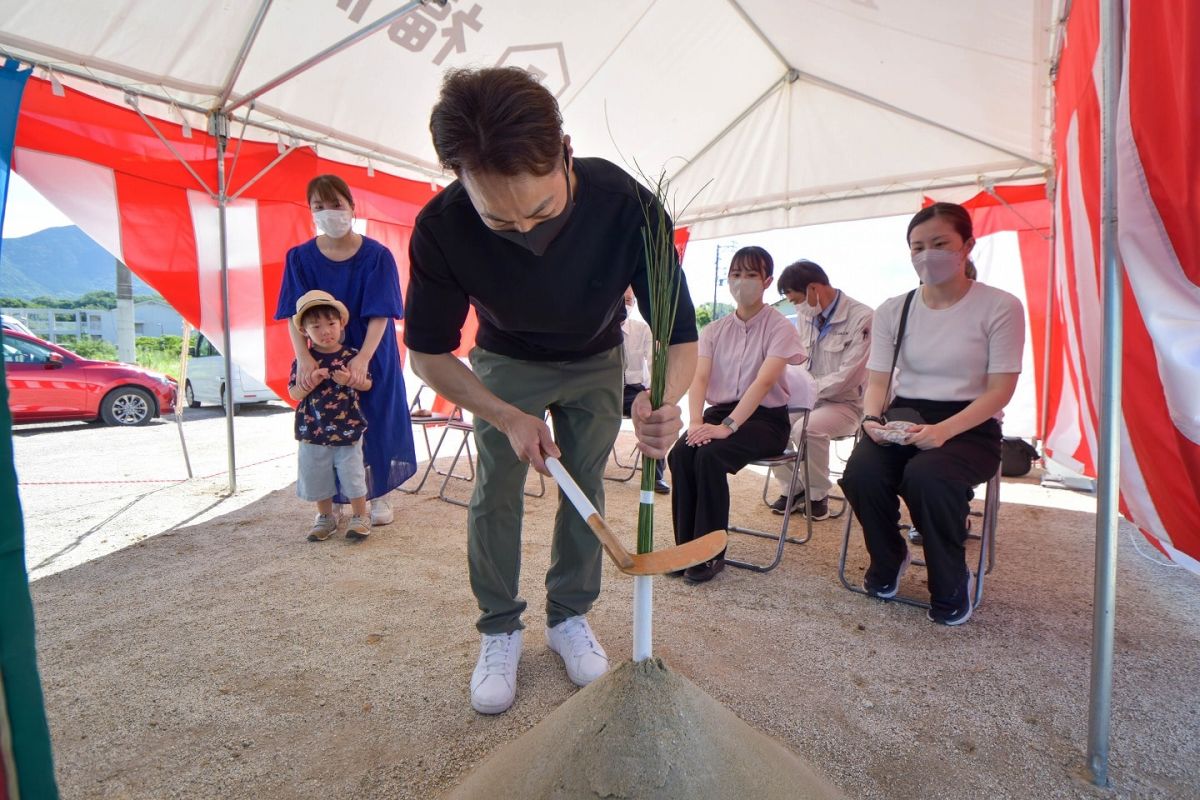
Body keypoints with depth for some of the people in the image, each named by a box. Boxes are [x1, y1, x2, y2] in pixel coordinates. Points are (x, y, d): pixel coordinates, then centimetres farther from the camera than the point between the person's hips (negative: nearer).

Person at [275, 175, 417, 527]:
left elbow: (380, 314, -17)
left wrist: (363, 358, -29)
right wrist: (303, 357, -24)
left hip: (373, 357, -1)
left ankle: (377, 495, 23)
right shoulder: (300, 257, -3)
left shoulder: (376, 255, -11)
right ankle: (333, 500, 23)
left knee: (375, 422, 6)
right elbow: (296, 314, -8)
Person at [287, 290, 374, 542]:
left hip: (348, 429, -2)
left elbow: (367, 384, 1)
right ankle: (325, 518, 31)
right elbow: (294, 393, -3)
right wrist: (311, 381, -21)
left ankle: (360, 517, 21)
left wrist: (350, 380, -19)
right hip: (313, 431, 2)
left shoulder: (352, 356, -4)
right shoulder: (303, 361, -2)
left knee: (352, 474, 5)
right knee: (317, 477, 13)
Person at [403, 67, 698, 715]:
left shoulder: (626, 204, -34)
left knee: (586, 485, 2)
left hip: (596, 361, 1)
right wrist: (509, 417, -27)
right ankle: (499, 628, 17)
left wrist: (664, 401, -49)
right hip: (505, 363, 0)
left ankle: (569, 617, 23)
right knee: (496, 488, -4)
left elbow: (679, 333, -27)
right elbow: (427, 350, -18)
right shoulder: (442, 228, -33)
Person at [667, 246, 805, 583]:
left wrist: (726, 426, -31)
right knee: (680, 452, -25)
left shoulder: (779, 327, -5)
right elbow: (699, 379, -3)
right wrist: (696, 422, -23)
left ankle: (711, 553, -15)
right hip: (720, 411, 4)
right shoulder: (714, 330, 9)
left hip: (765, 418, -4)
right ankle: (686, 546, -11)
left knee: (710, 455, -31)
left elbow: (764, 382, -19)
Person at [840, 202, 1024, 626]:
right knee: (861, 473, -28)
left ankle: (951, 583, -3)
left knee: (926, 475, -35)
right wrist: (872, 418, -17)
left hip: (969, 427, -3)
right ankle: (888, 558, 7)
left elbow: (1000, 389, -8)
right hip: (902, 419, 3)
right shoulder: (893, 310, 8)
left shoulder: (1000, 307, -2)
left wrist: (943, 430, -24)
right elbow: (877, 380, 5)